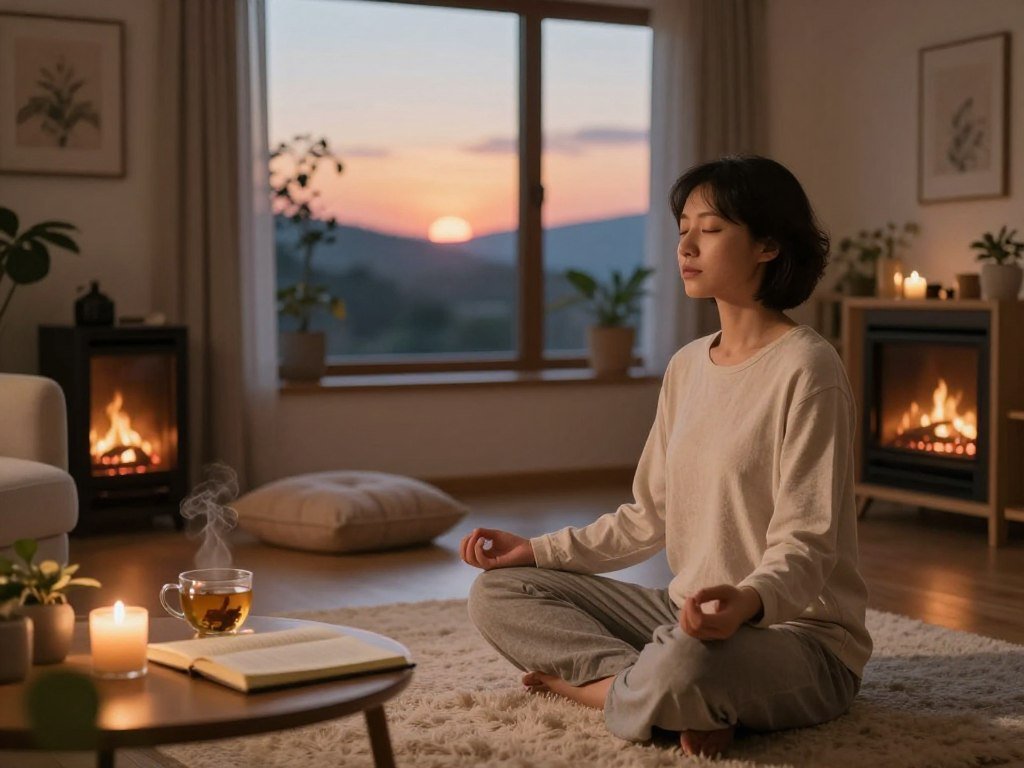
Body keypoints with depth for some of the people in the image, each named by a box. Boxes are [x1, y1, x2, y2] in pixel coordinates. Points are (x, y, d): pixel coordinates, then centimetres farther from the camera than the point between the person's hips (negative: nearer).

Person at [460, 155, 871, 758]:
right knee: (499, 592, 3)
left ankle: (585, 680, -9)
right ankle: (663, 696, -13)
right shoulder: (687, 367, 10)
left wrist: (748, 602, -39)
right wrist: (538, 550, 7)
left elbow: (804, 545, -19)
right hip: (691, 615, 8)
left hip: (799, 633, -8)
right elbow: (650, 518, 15)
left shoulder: (805, 367, -15)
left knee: (685, 665, -42)